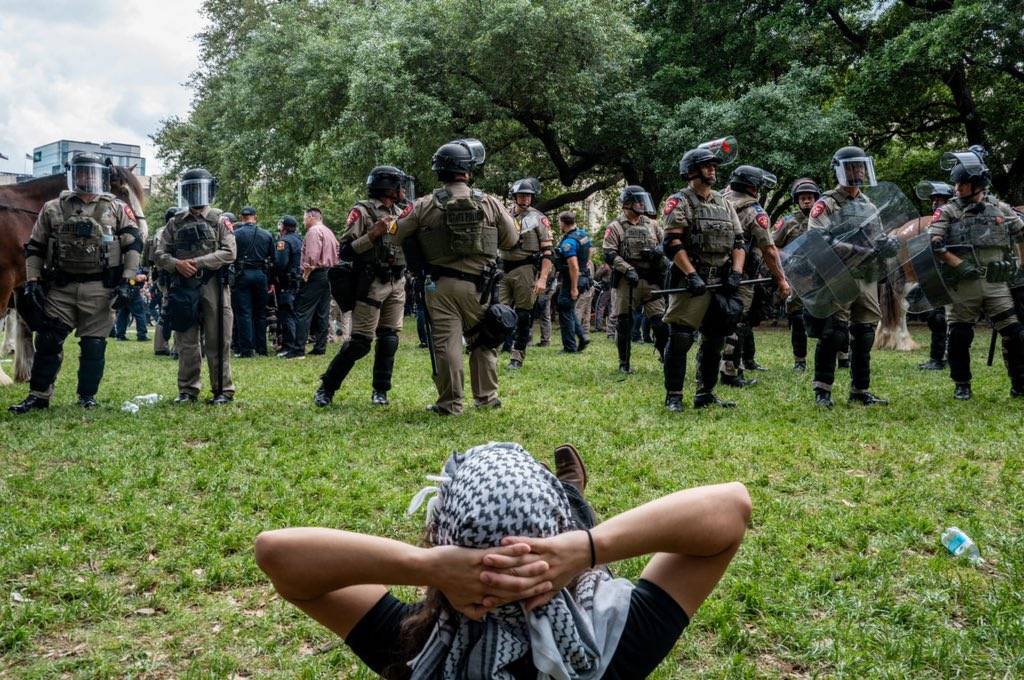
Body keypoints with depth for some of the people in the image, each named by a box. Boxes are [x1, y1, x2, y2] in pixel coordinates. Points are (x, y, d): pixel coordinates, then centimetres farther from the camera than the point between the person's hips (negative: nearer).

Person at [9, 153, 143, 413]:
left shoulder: (117, 209, 4)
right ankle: (38, 396, 12)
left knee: (94, 345, 2)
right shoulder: (53, 208, 8)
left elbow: (134, 244, 2)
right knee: (47, 342, 2)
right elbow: (34, 248, 11)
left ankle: (87, 397, 15)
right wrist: (32, 281, 1)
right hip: (60, 287, 2)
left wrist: (126, 280, -7)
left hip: (98, 289, -2)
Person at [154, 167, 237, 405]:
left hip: (213, 286, -3)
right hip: (183, 286, 3)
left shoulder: (219, 220, 5)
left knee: (218, 342, -1)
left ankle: (223, 391, 6)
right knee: (186, 342, 6)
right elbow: (160, 253, 8)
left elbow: (229, 253, -6)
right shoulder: (176, 222, 13)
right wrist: (177, 264, -12)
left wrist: (197, 262, -14)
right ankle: (188, 390, 15)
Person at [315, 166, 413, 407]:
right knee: (360, 341, -6)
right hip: (372, 284, -6)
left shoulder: (400, 212, 12)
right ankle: (326, 388, 4)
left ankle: (380, 391, 17)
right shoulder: (363, 211, -8)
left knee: (389, 338, 6)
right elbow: (346, 251, -12)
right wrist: (374, 233, -22)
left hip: (397, 284, 7)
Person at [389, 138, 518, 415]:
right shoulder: (491, 203, -3)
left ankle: (450, 402, 5)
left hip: (439, 285, -1)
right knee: (483, 341, 16)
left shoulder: (425, 205, -4)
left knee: (447, 342, 2)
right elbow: (511, 240, 5)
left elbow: (396, 233, 3)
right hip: (477, 285, 1)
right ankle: (486, 396, 22)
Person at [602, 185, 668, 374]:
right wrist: (628, 269, -19)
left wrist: (659, 250, -4)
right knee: (624, 324, 4)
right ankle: (624, 363, 14)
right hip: (626, 281, -3)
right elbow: (609, 254, -8)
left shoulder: (651, 225, 15)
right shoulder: (615, 227, 1)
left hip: (651, 281, 3)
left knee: (660, 321, -2)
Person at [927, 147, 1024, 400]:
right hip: (963, 286, -2)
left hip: (997, 284, 2)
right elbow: (933, 245, -10)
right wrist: (960, 265, -17)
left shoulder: (1001, 209, 8)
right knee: (959, 337, 1)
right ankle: (962, 385, 16)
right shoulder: (947, 212, 0)